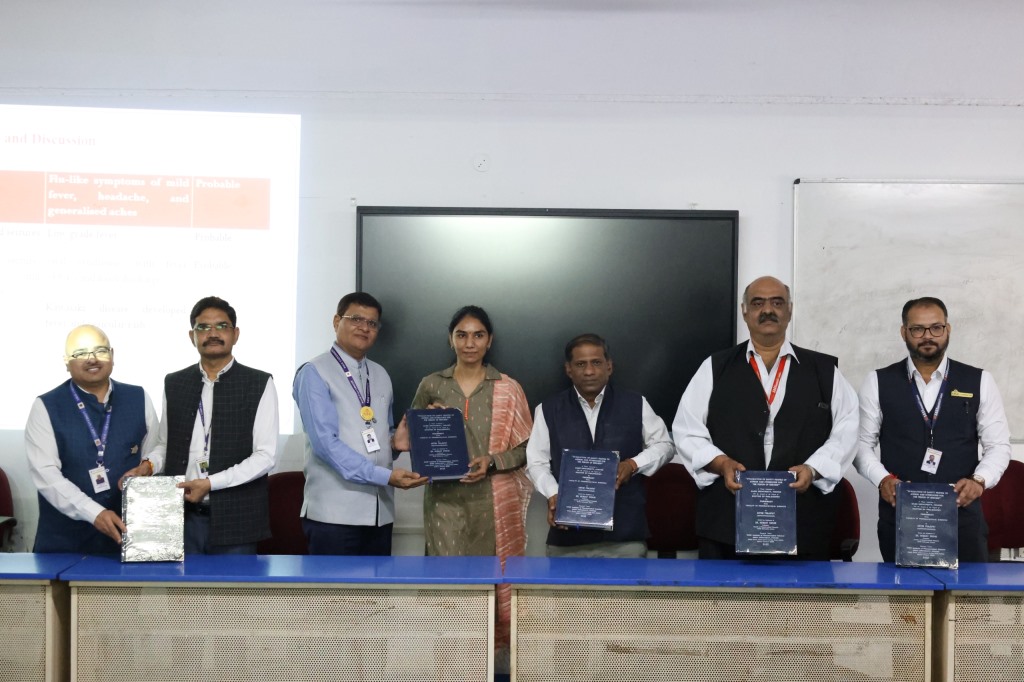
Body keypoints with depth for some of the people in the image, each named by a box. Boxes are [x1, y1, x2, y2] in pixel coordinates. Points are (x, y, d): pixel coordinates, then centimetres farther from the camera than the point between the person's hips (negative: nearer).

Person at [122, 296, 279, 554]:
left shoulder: (259, 384, -1)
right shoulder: (174, 383, 11)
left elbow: (266, 455, -7)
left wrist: (210, 483, -14)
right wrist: (148, 465, -3)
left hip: (235, 517, -3)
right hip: (182, 516, 3)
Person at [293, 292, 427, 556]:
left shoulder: (381, 375, 16)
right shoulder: (314, 373, -6)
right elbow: (326, 443, -16)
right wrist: (386, 476, -21)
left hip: (380, 509, 7)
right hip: (335, 511, -7)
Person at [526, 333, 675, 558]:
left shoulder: (635, 404, 7)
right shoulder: (548, 410, 7)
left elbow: (663, 445, 13)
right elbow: (536, 462, 7)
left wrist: (633, 464, -6)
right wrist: (553, 494, -12)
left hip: (625, 533, 0)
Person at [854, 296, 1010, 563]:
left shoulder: (980, 382, 6)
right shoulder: (878, 383, 4)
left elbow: (997, 445, 5)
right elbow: (862, 443, 5)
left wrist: (979, 480, -13)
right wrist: (883, 479, -12)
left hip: (962, 514, 0)